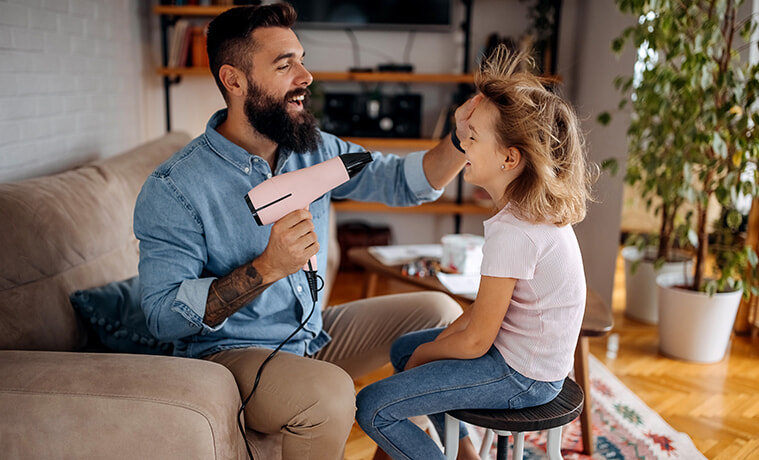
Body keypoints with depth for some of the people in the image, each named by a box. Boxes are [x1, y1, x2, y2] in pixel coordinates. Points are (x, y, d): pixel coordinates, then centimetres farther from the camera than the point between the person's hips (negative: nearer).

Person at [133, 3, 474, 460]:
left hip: (315, 333, 7)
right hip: (229, 353, -6)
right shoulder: (173, 189, -19)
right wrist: (267, 268, -33)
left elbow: (402, 181, 1)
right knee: (329, 393, -36)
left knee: (442, 313, 5)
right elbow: (165, 315, -21)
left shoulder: (315, 150, 0)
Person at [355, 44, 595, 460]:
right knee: (403, 348, 24)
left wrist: (426, 353, -3)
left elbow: (475, 341, -22)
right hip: (531, 355, 10)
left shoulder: (512, 230, -28)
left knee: (372, 407, -12)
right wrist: (442, 337, 3)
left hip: (523, 377, -10)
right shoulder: (537, 209, 1)